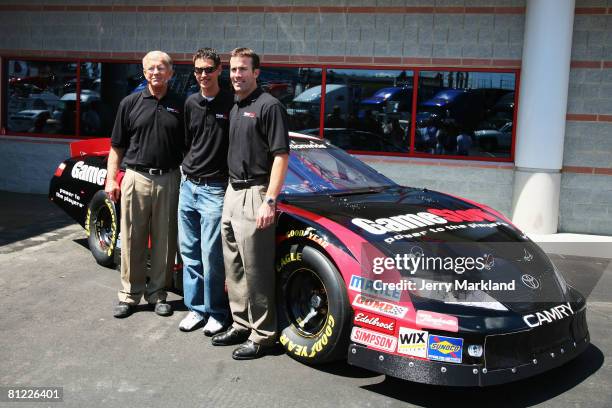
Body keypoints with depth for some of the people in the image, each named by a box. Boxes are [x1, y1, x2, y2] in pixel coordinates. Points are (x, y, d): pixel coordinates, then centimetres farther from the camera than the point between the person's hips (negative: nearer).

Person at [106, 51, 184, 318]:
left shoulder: (180, 106, 7)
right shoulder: (130, 103, 5)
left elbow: (187, 147, 10)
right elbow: (117, 147, 6)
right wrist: (111, 179, -2)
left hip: (169, 180, 1)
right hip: (136, 178, 0)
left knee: (164, 243, 7)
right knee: (132, 241, 5)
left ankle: (157, 293, 21)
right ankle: (130, 295, 17)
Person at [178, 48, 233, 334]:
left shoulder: (231, 104, -6)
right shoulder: (191, 103, 10)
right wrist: (188, 167, 14)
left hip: (214, 189, -6)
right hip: (188, 185, 6)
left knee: (211, 256, -4)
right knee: (189, 252, 10)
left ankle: (216, 312, 11)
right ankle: (196, 307, 22)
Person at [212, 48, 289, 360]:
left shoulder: (269, 106, -9)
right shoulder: (235, 109, 17)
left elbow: (280, 156, -15)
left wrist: (269, 201, -21)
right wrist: (231, 190, 16)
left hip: (254, 196, -9)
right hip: (232, 193, 9)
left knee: (256, 270, -4)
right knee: (234, 268, 14)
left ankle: (262, 334, 6)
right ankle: (241, 325, 26)